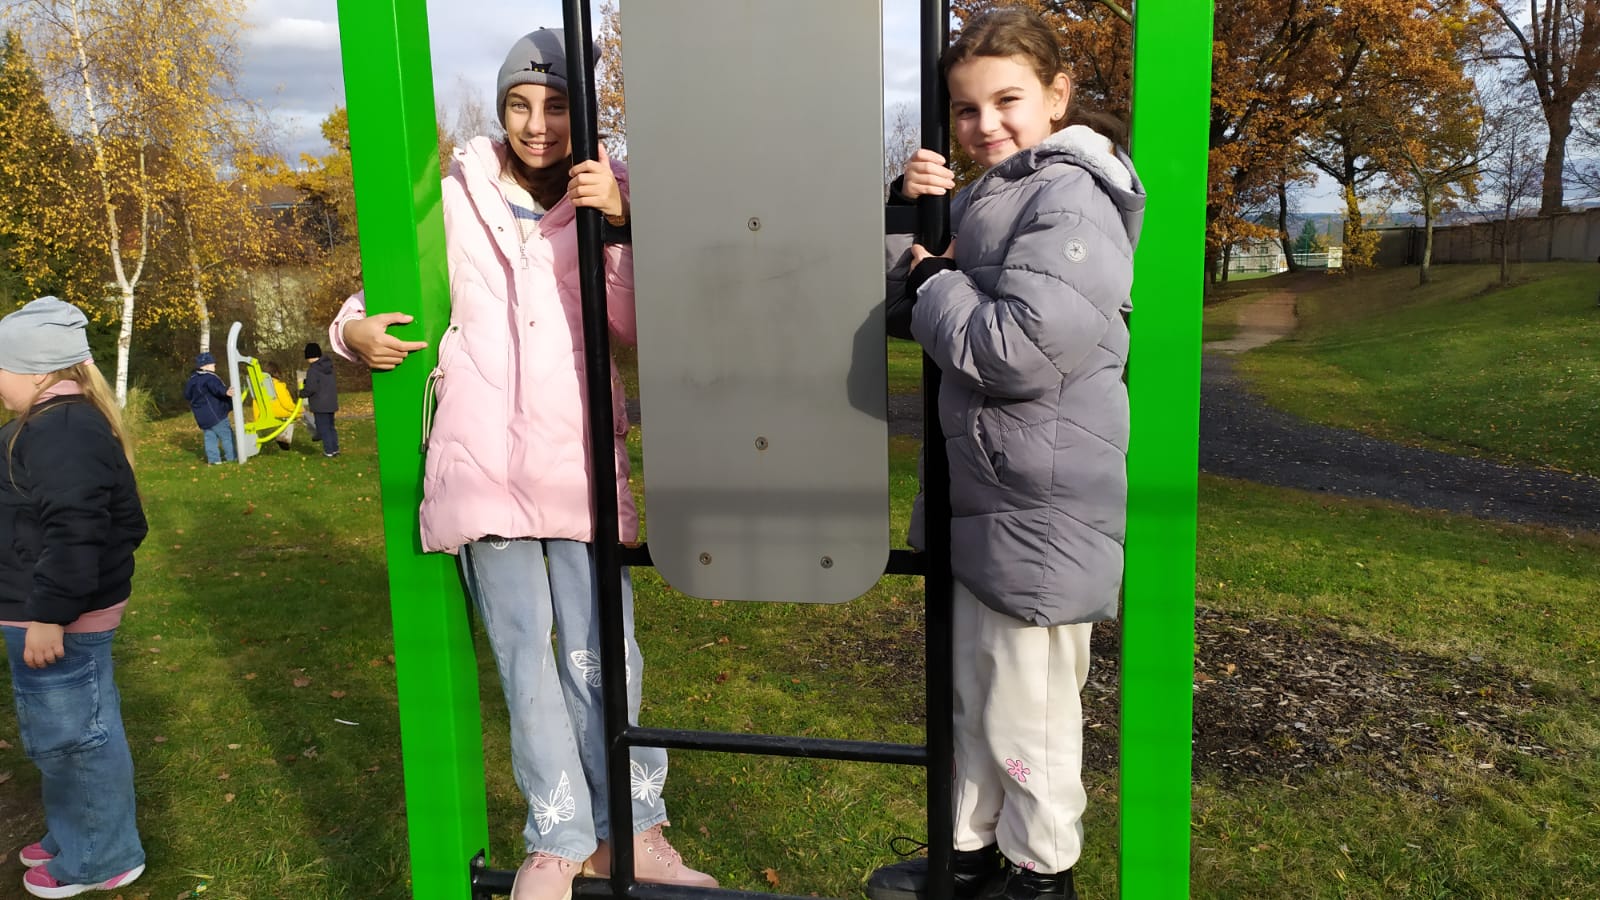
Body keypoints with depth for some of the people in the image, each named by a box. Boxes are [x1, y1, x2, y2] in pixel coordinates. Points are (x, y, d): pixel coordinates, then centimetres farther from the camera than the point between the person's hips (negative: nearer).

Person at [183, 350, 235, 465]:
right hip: (215, 415, -8)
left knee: (209, 436, 11)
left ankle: (213, 458, 7)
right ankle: (231, 457, 3)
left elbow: (186, 394, 25)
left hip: (202, 416, 8)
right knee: (227, 435, 0)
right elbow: (217, 388, -39)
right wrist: (226, 391, -58)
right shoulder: (210, 378, -16)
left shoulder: (193, 379, 12)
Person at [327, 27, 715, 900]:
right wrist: (354, 329, -6)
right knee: (522, 657, 7)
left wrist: (617, 224, -18)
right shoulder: (455, 201, 6)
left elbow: (636, 327, -6)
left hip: (580, 459, 0)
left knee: (600, 653, 1)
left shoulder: (606, 196, 5)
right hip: (482, 459, 1)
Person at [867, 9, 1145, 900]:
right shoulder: (993, 196, 14)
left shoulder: (1070, 200, -17)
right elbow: (930, 313, 16)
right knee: (975, 695, 21)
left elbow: (1019, 349, -27)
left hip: (1038, 513, -10)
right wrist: (917, 208, 0)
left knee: (1027, 713, 7)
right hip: (983, 496, 10)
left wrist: (935, 283, -12)